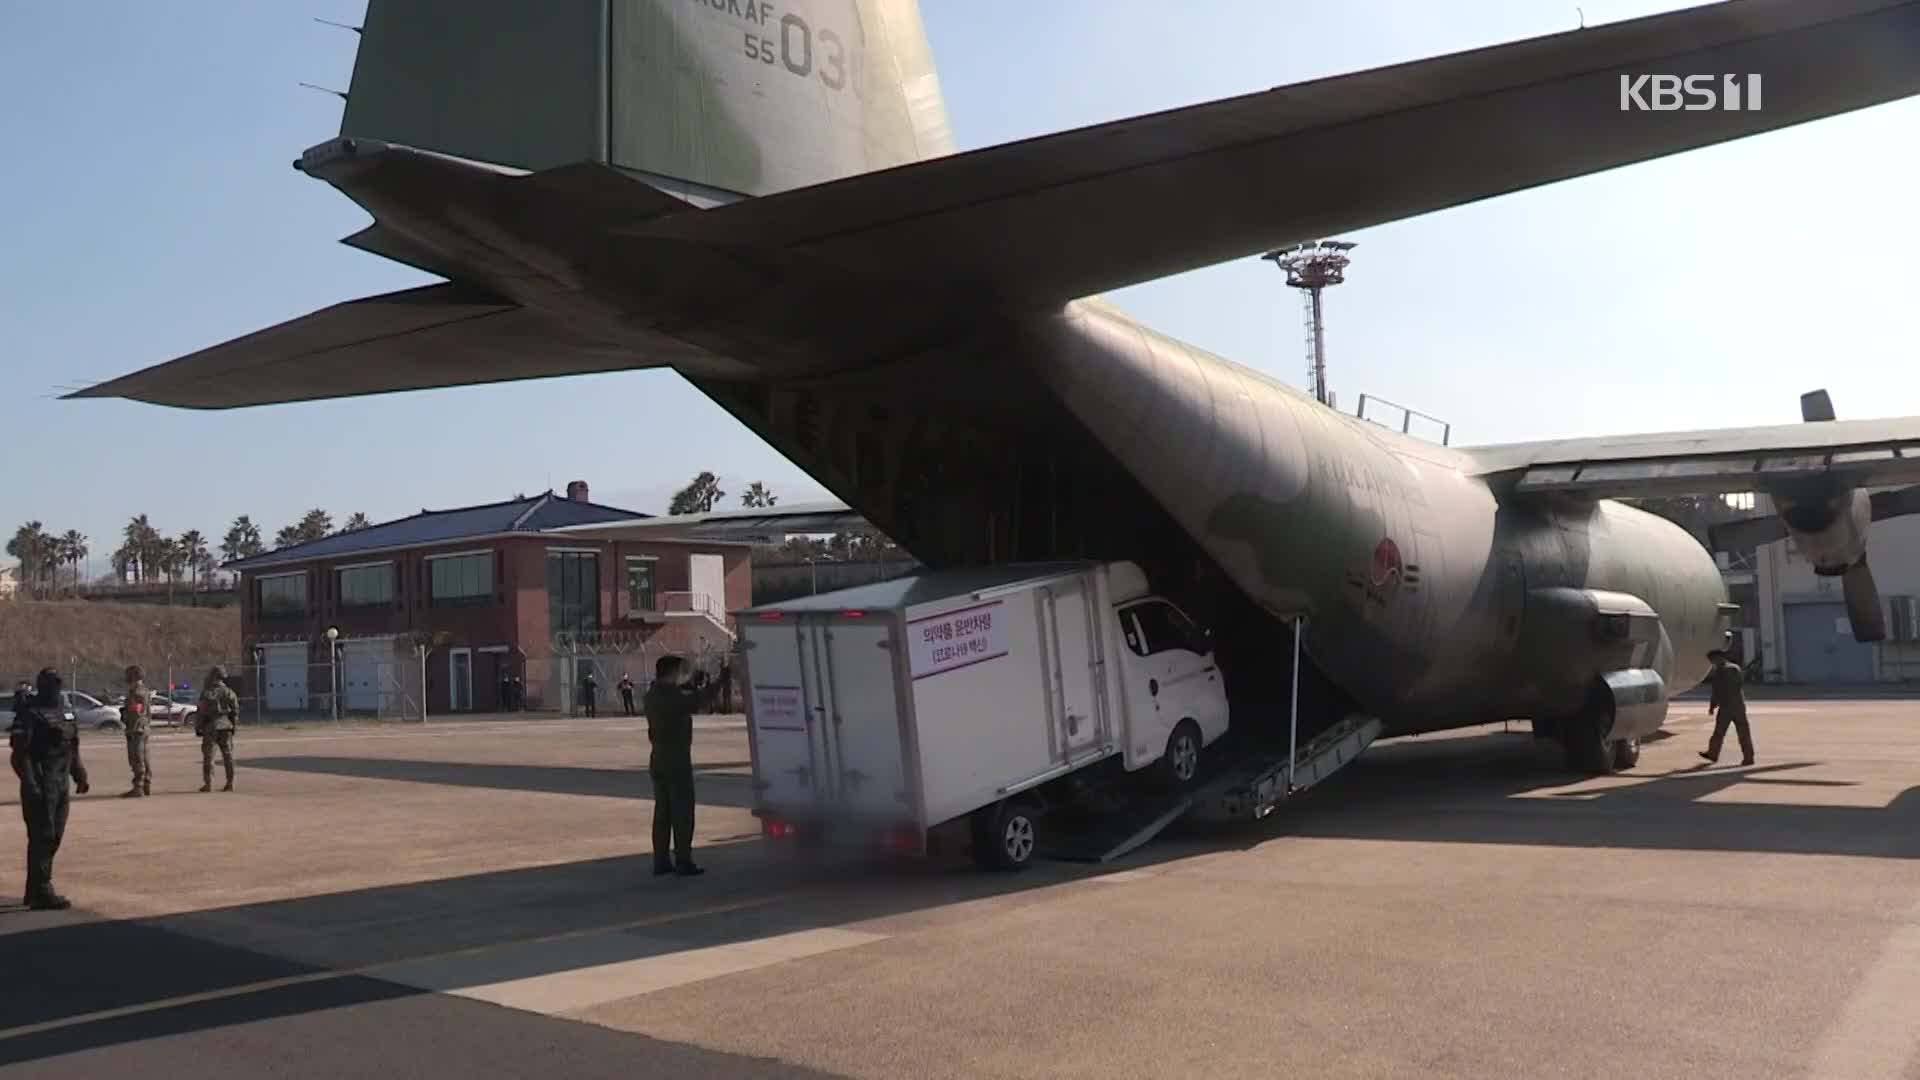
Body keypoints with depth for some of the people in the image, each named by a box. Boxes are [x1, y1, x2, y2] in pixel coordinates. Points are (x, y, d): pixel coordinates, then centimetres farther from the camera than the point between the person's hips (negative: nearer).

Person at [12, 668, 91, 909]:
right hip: (40, 787, -8)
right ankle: (41, 893, -4)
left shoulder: (66, 712, 15)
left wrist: (80, 775, 17)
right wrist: (30, 783, -23)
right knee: (42, 838, -7)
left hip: (60, 785, 8)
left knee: (54, 838, 13)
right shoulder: (30, 715, -10)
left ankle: (34, 891, 25)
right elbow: (20, 753, -16)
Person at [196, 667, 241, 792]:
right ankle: (230, 783, 6)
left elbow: (201, 712, -8)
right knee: (228, 755, 6)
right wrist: (232, 725, 14)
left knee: (208, 756, 3)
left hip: (210, 728, -4)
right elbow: (235, 711, 4)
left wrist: (198, 727, 1)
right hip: (225, 727, 4)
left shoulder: (207, 693, -9)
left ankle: (208, 784, 1)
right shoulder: (229, 693, 2)